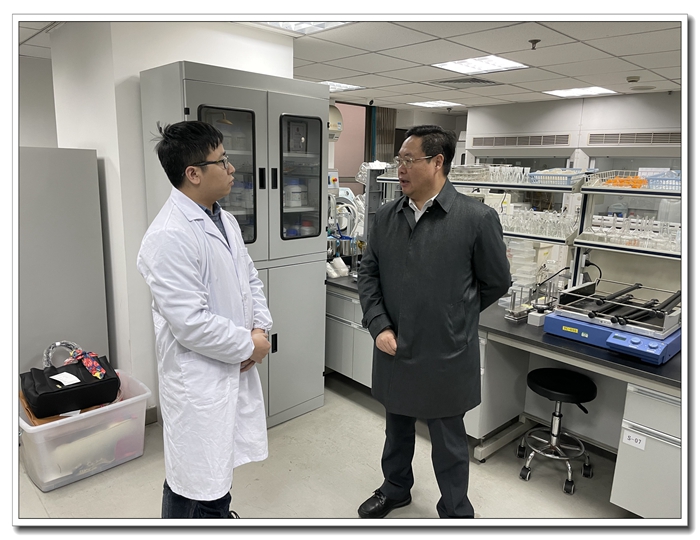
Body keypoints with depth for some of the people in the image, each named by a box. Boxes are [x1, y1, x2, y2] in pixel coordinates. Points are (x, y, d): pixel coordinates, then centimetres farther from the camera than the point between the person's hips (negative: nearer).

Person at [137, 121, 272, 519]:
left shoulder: (225, 220, 6)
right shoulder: (169, 236, -23)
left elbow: (250, 278, 13)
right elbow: (190, 323, -26)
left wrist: (260, 328, -3)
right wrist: (249, 345, -14)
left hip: (234, 368, 9)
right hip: (199, 378, -8)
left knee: (221, 462, 27)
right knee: (195, 479, 10)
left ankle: (219, 514, 50)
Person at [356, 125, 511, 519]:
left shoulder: (477, 217, -13)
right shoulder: (386, 216, 1)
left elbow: (497, 282, -2)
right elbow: (368, 274, 6)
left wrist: (453, 318, 7)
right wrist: (379, 325, -6)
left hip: (446, 356, -4)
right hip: (394, 351, 5)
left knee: (449, 442, 15)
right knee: (397, 427, 25)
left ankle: (456, 513, 40)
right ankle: (396, 489, 51)